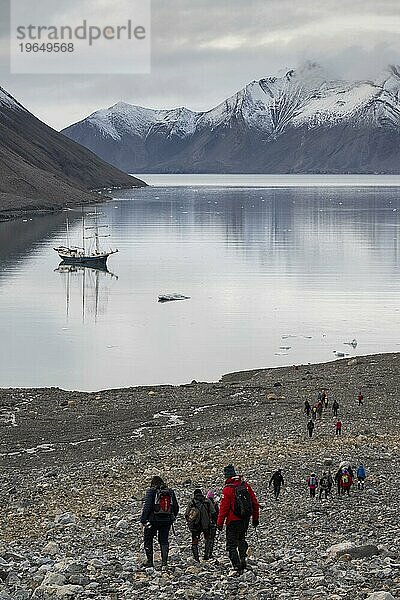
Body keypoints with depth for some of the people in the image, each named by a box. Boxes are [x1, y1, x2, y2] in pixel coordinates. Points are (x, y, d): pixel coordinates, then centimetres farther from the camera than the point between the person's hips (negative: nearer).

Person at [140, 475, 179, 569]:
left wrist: (143, 519, -7)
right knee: (164, 540, 11)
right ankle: (164, 561, 0)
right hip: (166, 521, 4)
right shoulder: (170, 491, 8)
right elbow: (176, 507, 11)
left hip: (153, 520, -4)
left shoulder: (151, 491, -5)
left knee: (148, 540, 9)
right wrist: (172, 517, 24)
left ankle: (150, 561, 5)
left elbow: (147, 506, -12)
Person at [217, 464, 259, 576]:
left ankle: (237, 568, -5)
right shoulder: (245, 485, 1)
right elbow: (255, 503, 6)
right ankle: (243, 558, 16)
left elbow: (224, 508, -13)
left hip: (233, 521, -6)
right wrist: (255, 518, 17)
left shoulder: (227, 489, -15)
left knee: (231, 545, 2)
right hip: (245, 520, 6)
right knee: (241, 539, 28)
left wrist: (220, 523, -4)